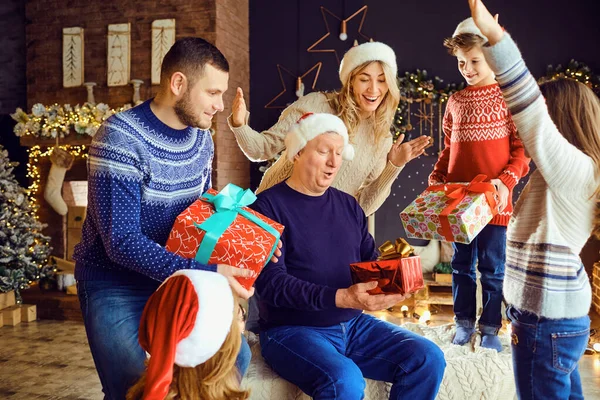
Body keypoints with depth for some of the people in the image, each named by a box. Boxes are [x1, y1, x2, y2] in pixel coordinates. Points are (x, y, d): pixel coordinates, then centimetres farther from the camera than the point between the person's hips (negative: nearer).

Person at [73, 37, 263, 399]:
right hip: (116, 282, -6)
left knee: (235, 356, -4)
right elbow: (121, 242, -26)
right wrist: (204, 274, -32)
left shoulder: (202, 138, 2)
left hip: (176, 277, 6)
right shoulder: (121, 138, -21)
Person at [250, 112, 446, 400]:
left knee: (429, 359, -9)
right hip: (292, 329, -6)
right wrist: (342, 298, -29)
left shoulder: (348, 205, 12)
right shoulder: (268, 206, -9)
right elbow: (272, 283, -18)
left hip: (354, 325, 6)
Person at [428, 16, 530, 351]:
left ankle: (490, 328, 18)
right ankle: (464, 322, 25)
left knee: (493, 268, 4)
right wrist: (436, 180, 0)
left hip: (494, 200, -3)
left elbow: (523, 149, -4)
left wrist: (506, 182, -19)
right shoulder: (456, 101, 10)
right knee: (462, 265, 11)